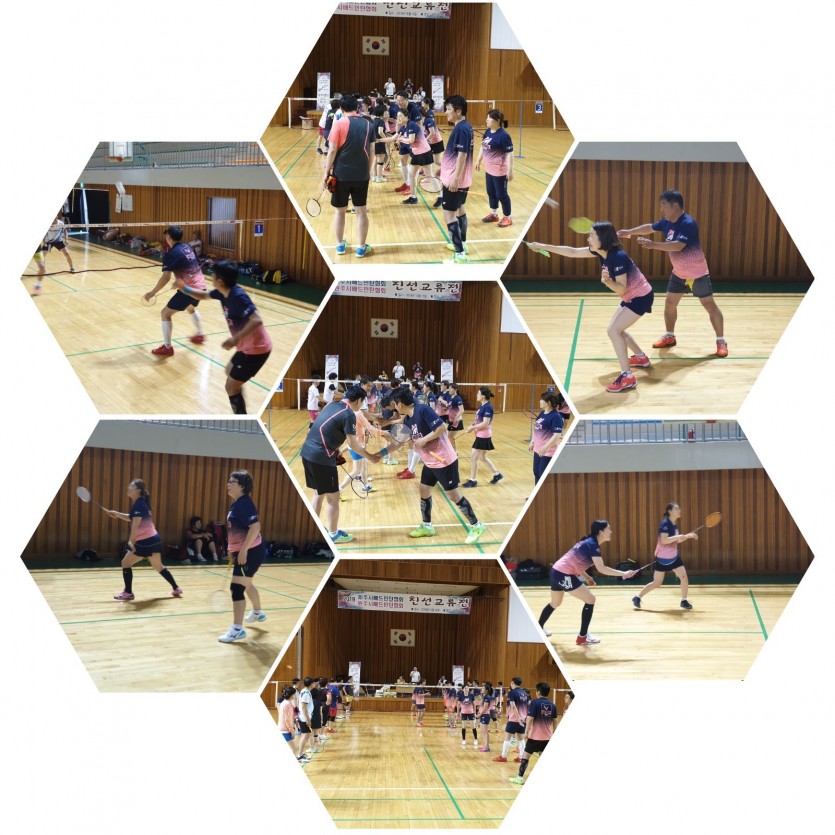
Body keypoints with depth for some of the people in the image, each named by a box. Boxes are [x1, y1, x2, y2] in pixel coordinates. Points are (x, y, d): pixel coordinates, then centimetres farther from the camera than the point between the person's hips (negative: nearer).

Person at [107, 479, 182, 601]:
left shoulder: (139, 504, -17)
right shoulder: (139, 503, 12)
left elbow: (136, 524, -25)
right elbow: (131, 518, 27)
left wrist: (131, 541, -29)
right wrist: (116, 514, 16)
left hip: (146, 542, -10)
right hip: (154, 540, 10)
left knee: (126, 563, -2)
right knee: (158, 566, 22)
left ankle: (128, 593, 0)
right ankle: (176, 589, 27)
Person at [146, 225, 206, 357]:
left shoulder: (171, 254, -13)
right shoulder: (187, 248, 10)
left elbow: (165, 278, -18)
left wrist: (153, 292, -10)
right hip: (200, 286, 8)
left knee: (165, 313, 2)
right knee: (190, 308, 38)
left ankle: (167, 348, 2)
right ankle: (199, 335, 52)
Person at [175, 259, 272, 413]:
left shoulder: (237, 297, -28)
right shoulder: (225, 292, 1)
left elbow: (256, 320, -38)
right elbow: (204, 295, 22)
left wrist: (236, 339, -40)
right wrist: (185, 289, 10)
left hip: (256, 349, -10)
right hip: (248, 346, 10)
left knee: (231, 386, -3)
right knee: (230, 371, 31)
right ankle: (241, 412, 42)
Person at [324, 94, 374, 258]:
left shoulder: (339, 124, -8)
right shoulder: (367, 125, 3)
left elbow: (332, 151, -11)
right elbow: (371, 152, 7)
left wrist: (326, 173, -5)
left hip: (341, 174, -2)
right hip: (362, 175, 2)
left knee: (340, 211, 12)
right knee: (361, 211, 8)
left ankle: (340, 245, 21)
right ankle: (361, 247, 11)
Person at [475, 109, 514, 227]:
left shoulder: (503, 135, -22)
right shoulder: (488, 132, 2)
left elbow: (509, 154, -22)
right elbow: (483, 147, 17)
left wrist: (510, 170, -23)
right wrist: (478, 161, 20)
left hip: (499, 171, -8)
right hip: (489, 169, 8)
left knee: (501, 194, 4)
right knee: (491, 193, 19)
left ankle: (507, 218, 19)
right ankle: (493, 214, 36)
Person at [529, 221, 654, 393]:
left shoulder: (618, 257, -30)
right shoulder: (601, 251, -5)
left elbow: (622, 289, -27)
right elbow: (573, 252, 2)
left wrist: (607, 281, -47)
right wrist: (544, 246, 0)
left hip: (641, 297, -10)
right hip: (632, 297, 10)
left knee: (613, 330, -17)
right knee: (616, 329, 21)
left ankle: (627, 377, -16)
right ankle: (641, 358, 40)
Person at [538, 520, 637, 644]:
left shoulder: (588, 542, 14)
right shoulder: (592, 545, -15)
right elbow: (601, 568, -23)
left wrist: (586, 577, 17)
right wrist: (623, 574, -21)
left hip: (557, 572, 10)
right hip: (564, 575, -10)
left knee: (555, 603, 29)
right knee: (590, 599, -4)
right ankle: (582, 637, 0)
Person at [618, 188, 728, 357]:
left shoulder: (688, 224, -28)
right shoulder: (667, 222, -3)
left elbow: (678, 245, -40)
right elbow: (650, 227, 16)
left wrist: (654, 245, -46)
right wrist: (629, 232, 16)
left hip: (697, 274, -8)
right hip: (678, 273, 8)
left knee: (710, 306, -1)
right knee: (669, 303, 12)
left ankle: (721, 342, 3)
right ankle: (670, 336, 29)